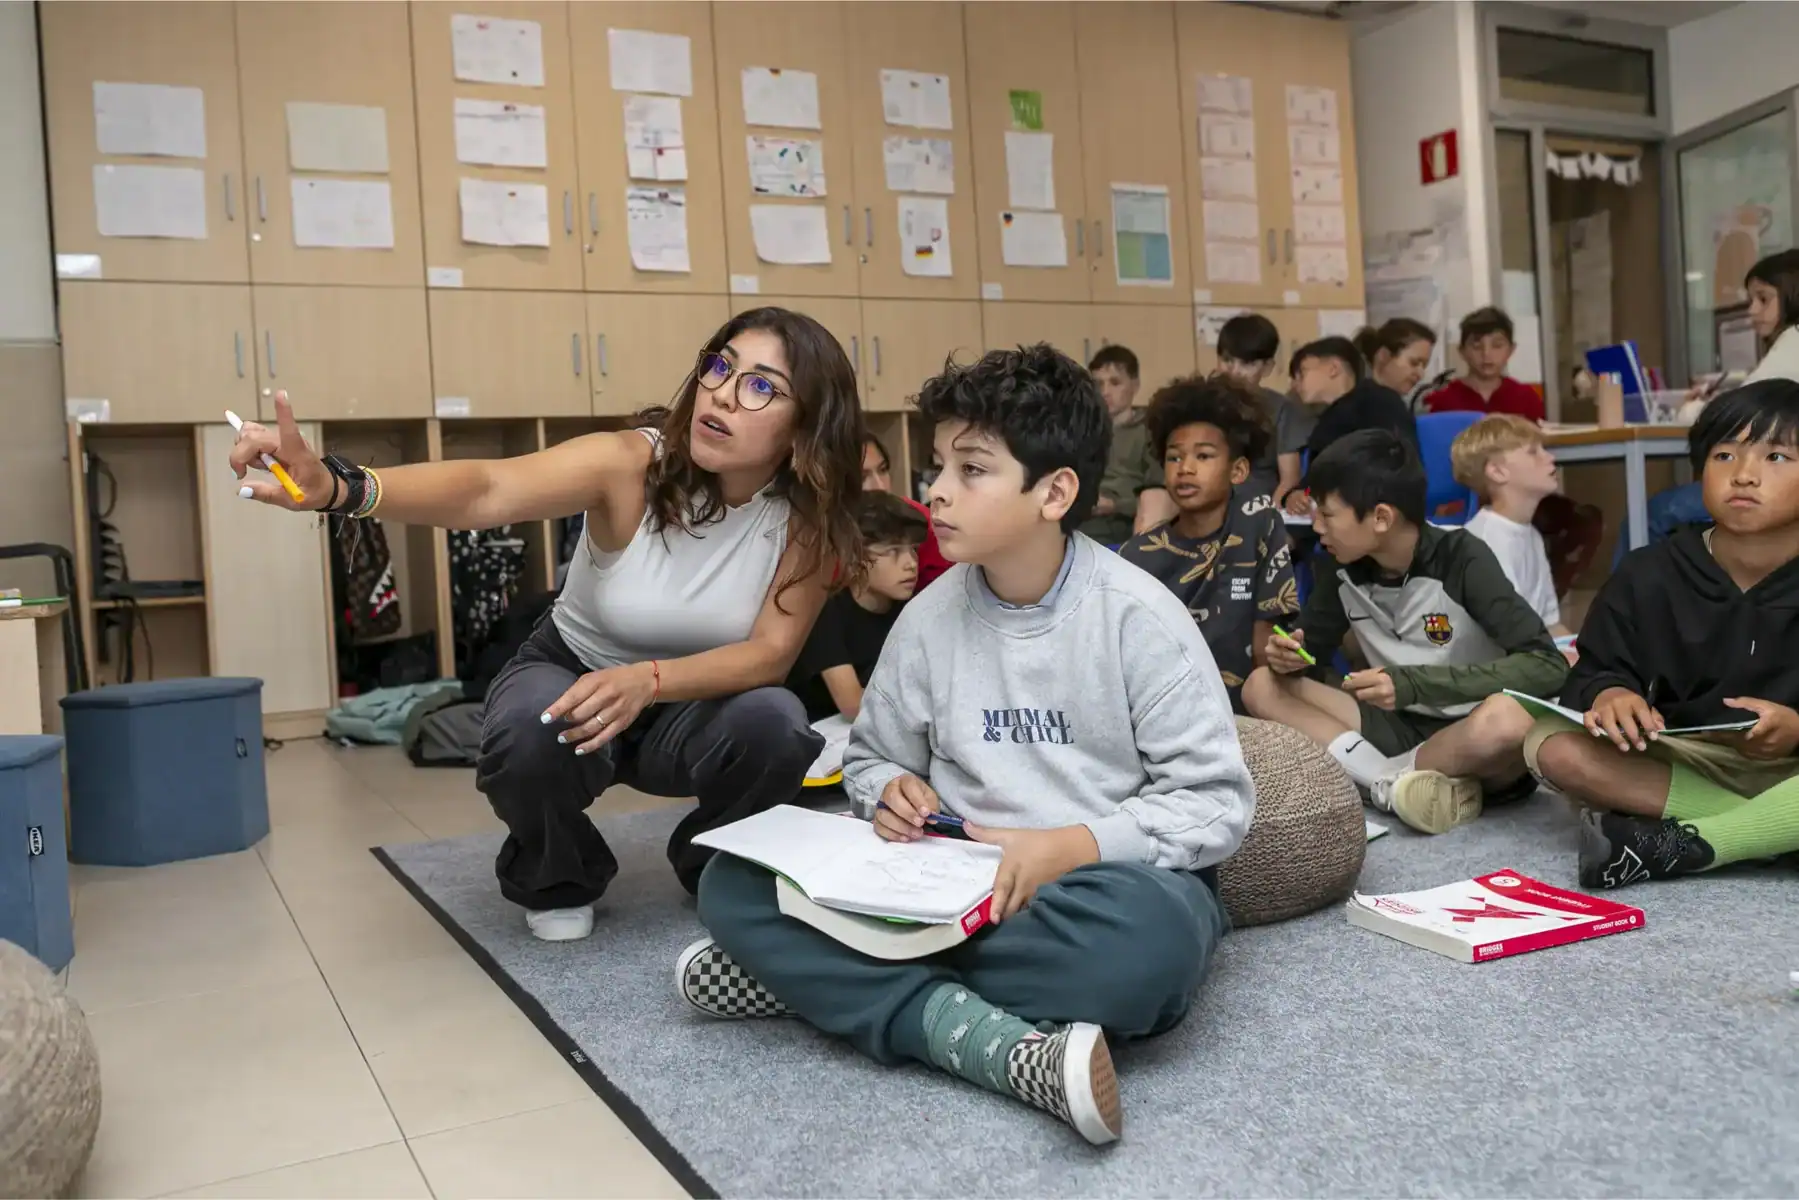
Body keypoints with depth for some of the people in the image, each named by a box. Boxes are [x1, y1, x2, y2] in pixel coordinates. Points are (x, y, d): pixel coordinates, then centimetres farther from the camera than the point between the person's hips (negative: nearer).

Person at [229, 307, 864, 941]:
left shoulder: (811, 521, -19)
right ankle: (558, 882, 1)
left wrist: (646, 681, -43)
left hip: (691, 703, 2)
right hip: (569, 672, -1)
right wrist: (339, 488, -61)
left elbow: (772, 652, -24)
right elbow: (485, 490, -42)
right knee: (529, 735, -35)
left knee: (774, 721, -30)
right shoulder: (633, 462, -27)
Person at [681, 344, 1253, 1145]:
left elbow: (1216, 802, -10)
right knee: (732, 882, -16)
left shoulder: (1138, 617, -9)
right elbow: (871, 756, 15)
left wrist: (1064, 848, -23)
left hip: (1101, 881, -3)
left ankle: (809, 973, -24)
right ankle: (990, 1039, -30)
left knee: (1152, 930, -41)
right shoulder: (929, 618, 2)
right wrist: (893, 792, -9)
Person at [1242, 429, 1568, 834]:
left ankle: (1384, 778, -16)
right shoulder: (1343, 567, -5)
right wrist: (1288, 655, -16)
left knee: (1506, 719, -39)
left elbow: (1548, 666, -26)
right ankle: (1398, 785, -25)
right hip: (1401, 726, 5)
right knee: (1262, 686, -12)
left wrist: (1413, 683, -34)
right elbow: (1313, 645, 10)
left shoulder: (1461, 558, -18)